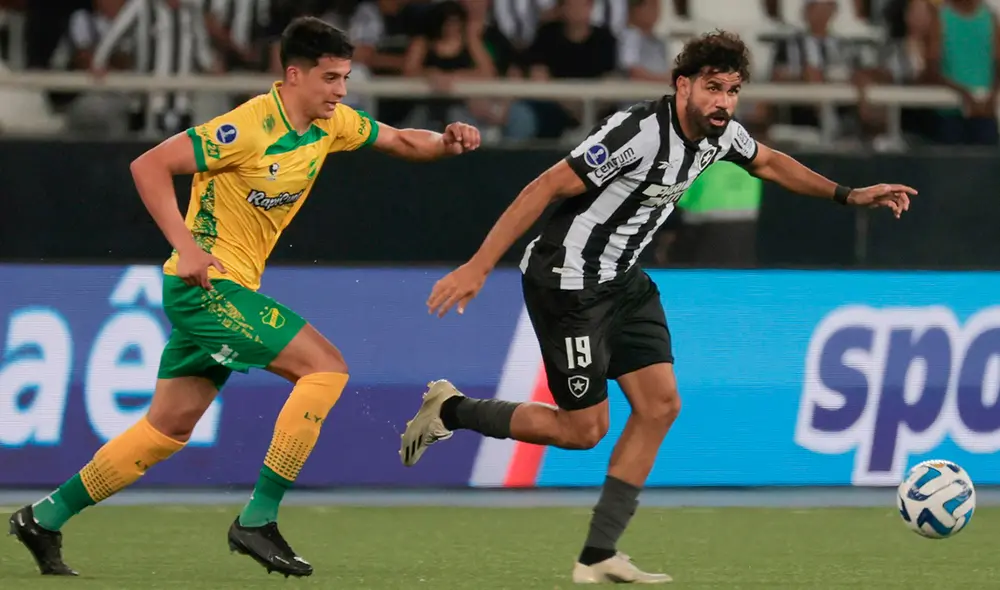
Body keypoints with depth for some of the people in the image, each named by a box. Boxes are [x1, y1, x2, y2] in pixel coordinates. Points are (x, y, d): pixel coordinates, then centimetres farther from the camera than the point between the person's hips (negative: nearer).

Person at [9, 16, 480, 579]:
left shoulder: (330, 122, 4)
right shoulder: (250, 127, -20)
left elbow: (401, 141, 16)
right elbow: (149, 166, -20)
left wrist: (445, 141, -5)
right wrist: (185, 245, -27)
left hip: (228, 290, 9)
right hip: (206, 284, -9)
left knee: (168, 430, 13)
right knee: (326, 365, -16)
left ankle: (44, 518, 21)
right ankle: (258, 520, -14)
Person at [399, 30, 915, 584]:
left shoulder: (721, 133, -2)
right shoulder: (639, 132, -28)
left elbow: (769, 162, 23)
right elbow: (546, 187, -27)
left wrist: (849, 196, 17)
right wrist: (476, 267, -29)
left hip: (621, 279, 9)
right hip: (569, 283, -9)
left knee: (660, 405, 0)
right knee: (583, 429, -4)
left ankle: (598, 557, 4)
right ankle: (449, 409, 15)